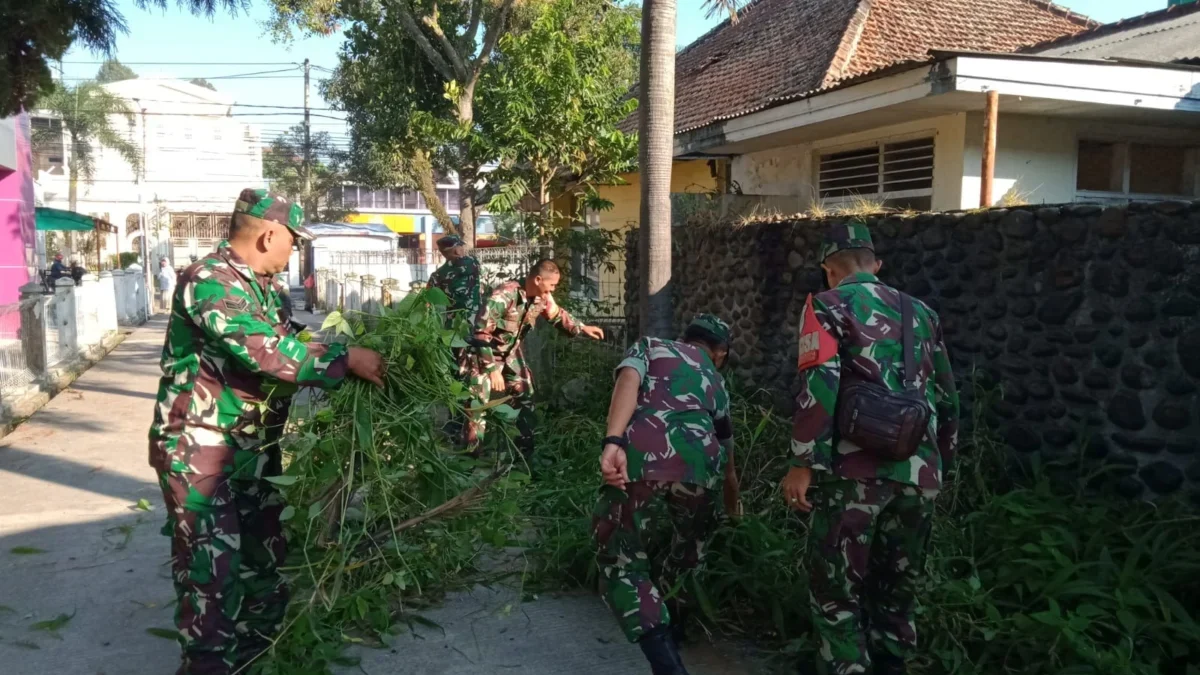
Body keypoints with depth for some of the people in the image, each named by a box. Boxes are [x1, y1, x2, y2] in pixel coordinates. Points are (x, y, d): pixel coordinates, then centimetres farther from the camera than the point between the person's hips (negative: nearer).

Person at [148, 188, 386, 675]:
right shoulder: (209, 282, -22)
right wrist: (346, 359, -25)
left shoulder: (261, 284, 10)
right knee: (212, 566, -4)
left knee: (265, 552, 19)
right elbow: (266, 352, -31)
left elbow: (283, 347, 15)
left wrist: (343, 357, 2)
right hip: (201, 447, -10)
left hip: (254, 443, 10)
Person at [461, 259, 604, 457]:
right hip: (485, 353, -7)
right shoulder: (504, 295, -34)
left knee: (525, 398, 12)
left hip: (511, 353, 8)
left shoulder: (543, 298, -12)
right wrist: (492, 369, -28)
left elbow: (558, 315, 12)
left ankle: (525, 451, 27)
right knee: (478, 405, -10)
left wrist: (582, 328, 2)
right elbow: (481, 333, -29)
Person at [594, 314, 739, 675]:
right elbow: (727, 453, 46)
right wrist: (733, 509, 64)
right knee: (692, 545, 32)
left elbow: (629, 381, 2)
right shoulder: (715, 381, 36)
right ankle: (673, 631, 43)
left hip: (643, 452, -3)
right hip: (700, 458, 3)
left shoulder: (651, 345, 28)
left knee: (619, 556, 11)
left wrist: (613, 442, -12)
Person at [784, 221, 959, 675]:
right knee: (896, 589, 17)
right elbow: (946, 399, 21)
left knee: (837, 591, 4)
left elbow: (819, 385, -13)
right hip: (918, 473, 6)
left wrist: (804, 463, -11)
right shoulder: (921, 313, 18)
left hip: (857, 470, -5)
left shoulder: (829, 305, 2)